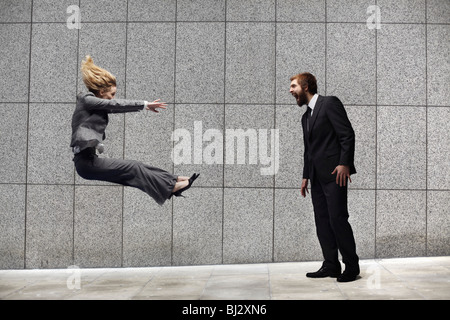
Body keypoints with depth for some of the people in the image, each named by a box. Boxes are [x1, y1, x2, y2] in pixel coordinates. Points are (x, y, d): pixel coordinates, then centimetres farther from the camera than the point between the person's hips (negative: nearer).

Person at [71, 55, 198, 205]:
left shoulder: (96, 104, 19)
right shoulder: (86, 100, -7)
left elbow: (117, 108, 17)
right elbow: (116, 104, -12)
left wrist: (145, 106, 13)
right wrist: (144, 104, -10)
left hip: (90, 158, 8)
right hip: (86, 161, -8)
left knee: (136, 167, 1)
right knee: (133, 168, -8)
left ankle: (174, 179, 1)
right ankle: (171, 187, -3)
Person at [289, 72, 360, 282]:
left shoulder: (330, 103, -3)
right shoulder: (306, 117, 22)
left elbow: (348, 135, -11)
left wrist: (344, 163, -19)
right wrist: (306, 176, 17)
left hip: (334, 172, -9)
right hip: (317, 176, 9)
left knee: (337, 219, -9)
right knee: (322, 221, 6)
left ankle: (351, 266, 1)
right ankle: (331, 265, 12)